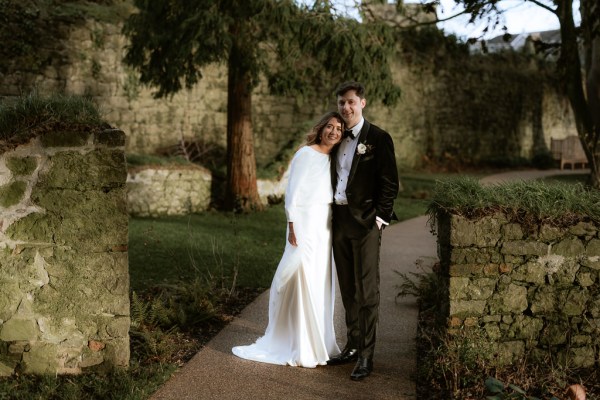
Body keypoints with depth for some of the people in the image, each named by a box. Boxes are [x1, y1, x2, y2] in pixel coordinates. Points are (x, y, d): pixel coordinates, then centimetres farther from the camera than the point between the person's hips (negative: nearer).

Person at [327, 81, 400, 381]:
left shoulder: (378, 138, -6)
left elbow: (390, 183, -8)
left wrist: (380, 218, -12)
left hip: (365, 222, -6)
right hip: (339, 221, 6)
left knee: (366, 290, -3)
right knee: (348, 289, 13)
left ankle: (366, 355, 3)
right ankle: (352, 346, 24)